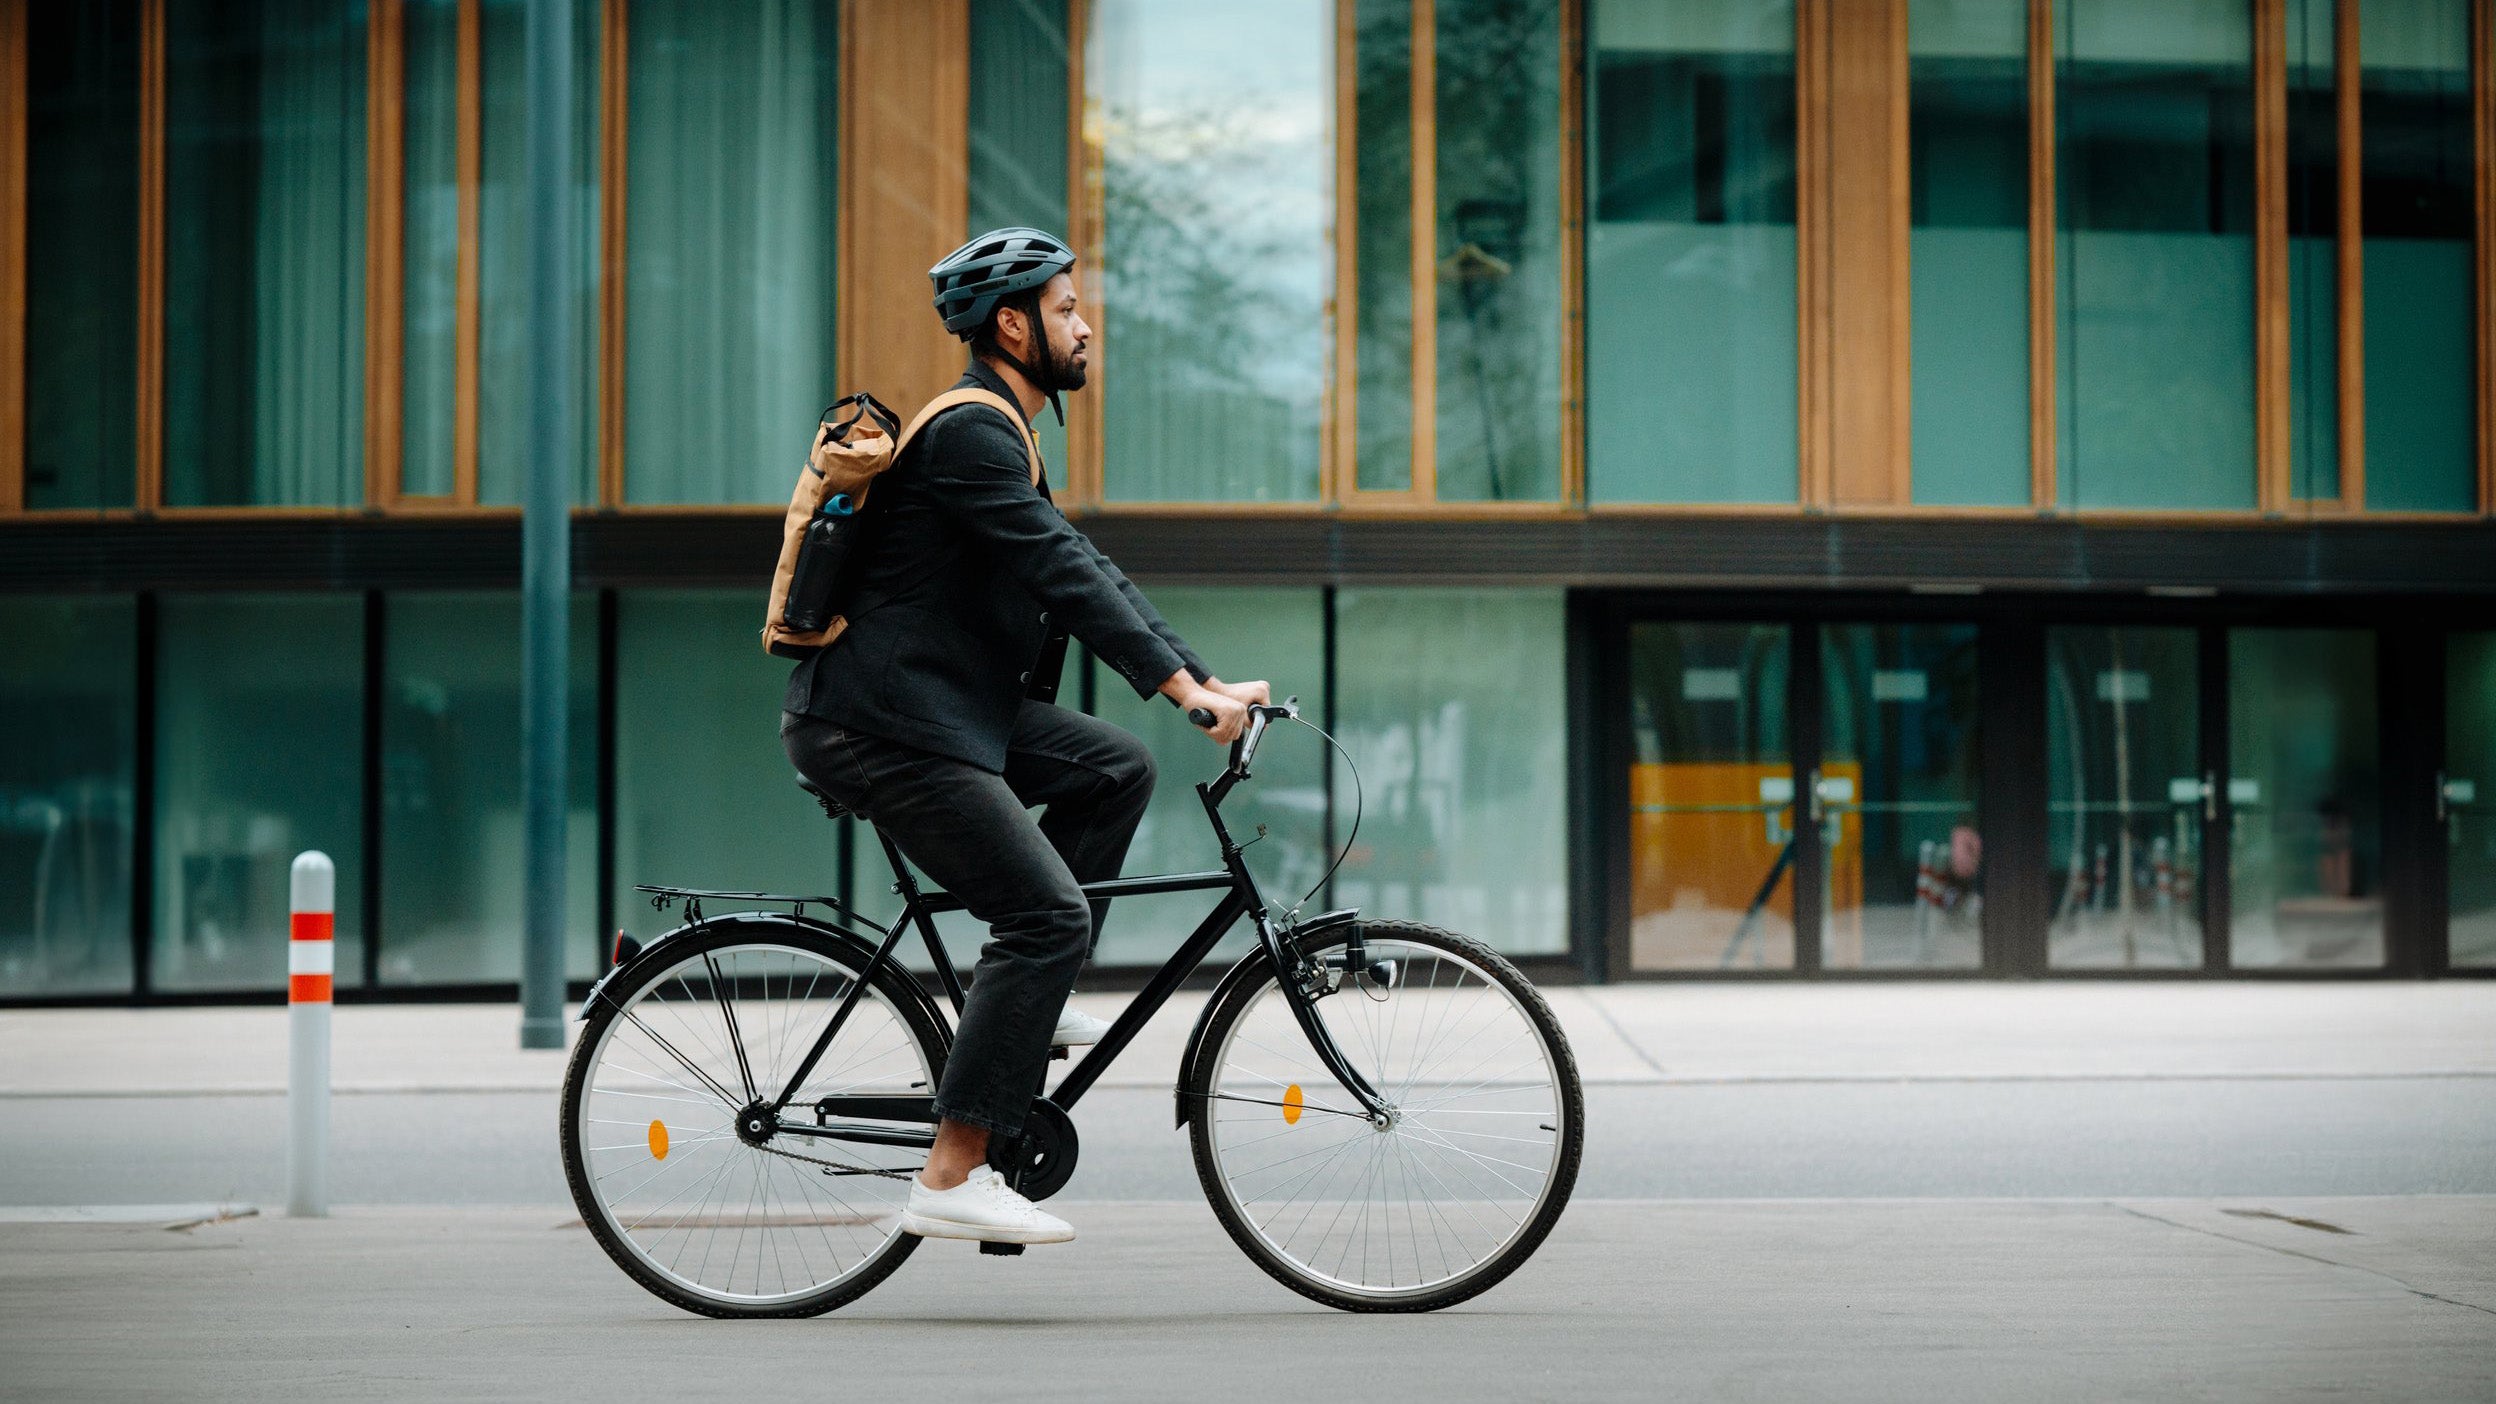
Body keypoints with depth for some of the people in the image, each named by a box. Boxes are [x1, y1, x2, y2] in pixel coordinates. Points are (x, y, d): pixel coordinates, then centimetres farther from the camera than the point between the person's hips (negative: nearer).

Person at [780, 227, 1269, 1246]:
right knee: (1051, 916, -13)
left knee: (1116, 768, 10)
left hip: (945, 708, 10)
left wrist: (1207, 679, 11)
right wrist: (1183, 687, -25)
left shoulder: (998, 435, 19)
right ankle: (952, 1178, -12)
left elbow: (1084, 571, 18)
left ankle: (1023, 998, 11)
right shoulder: (968, 432, -14)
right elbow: (1063, 574, -23)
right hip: (876, 728, -10)